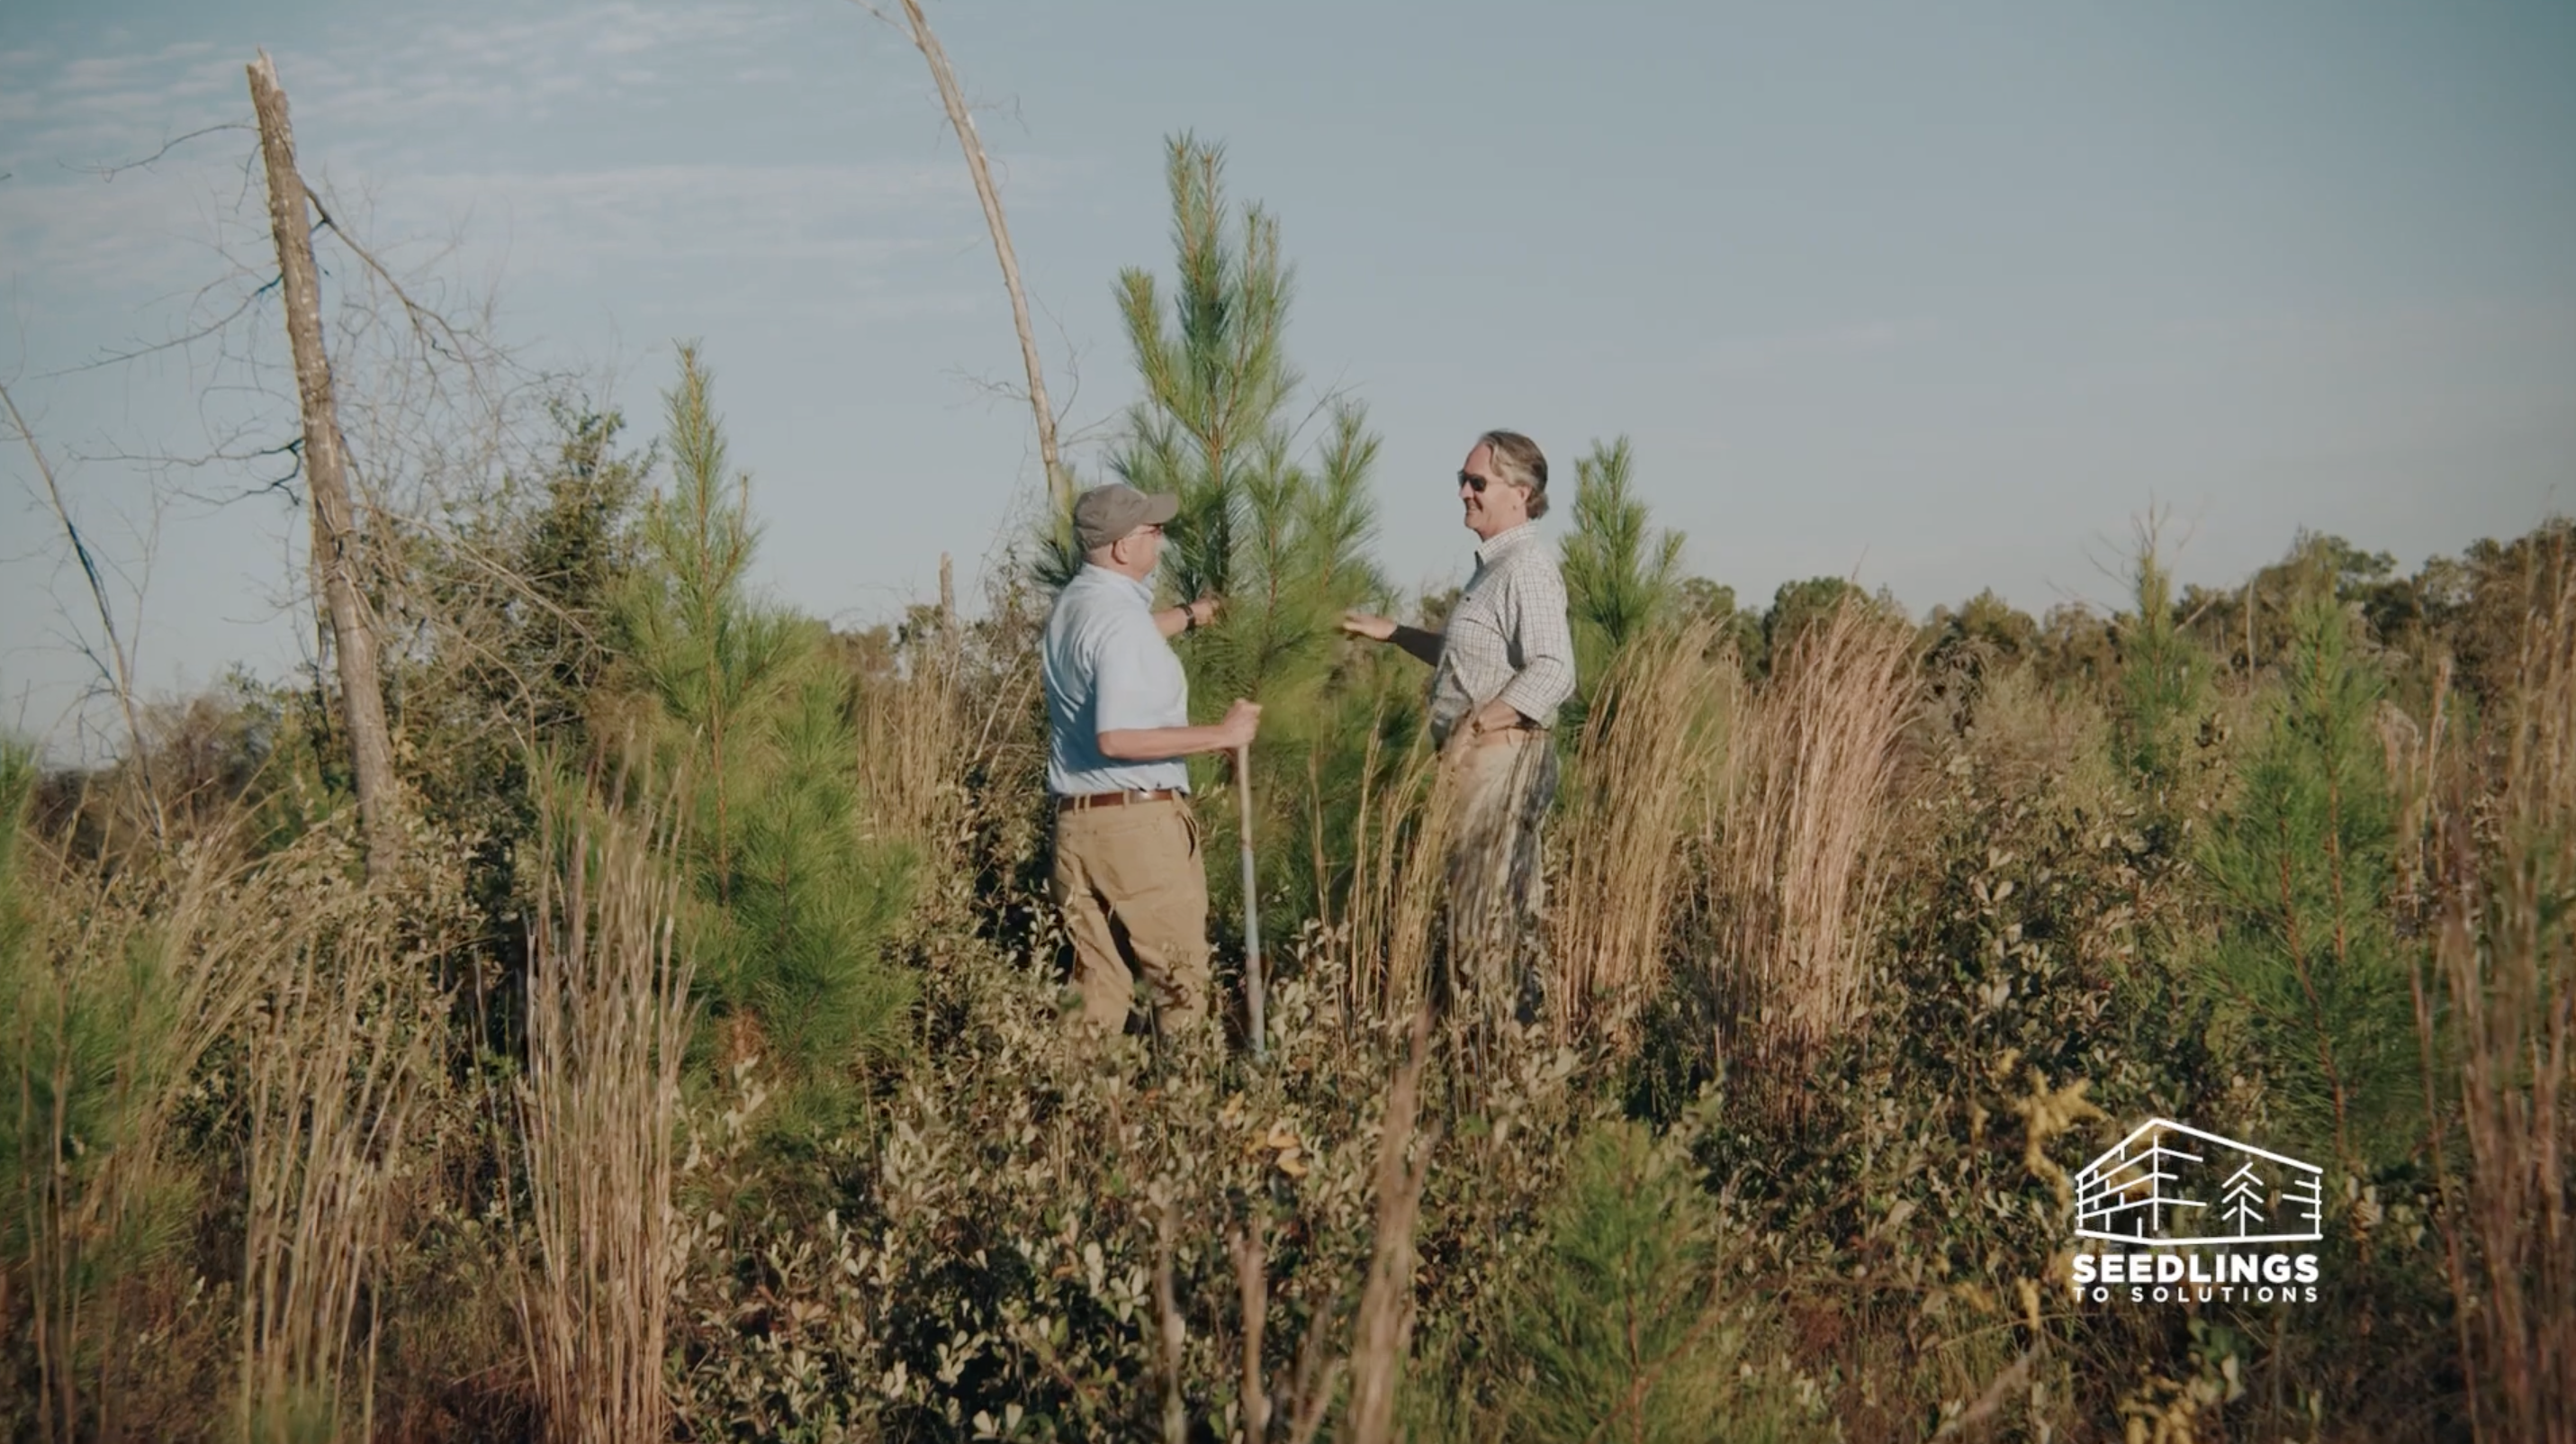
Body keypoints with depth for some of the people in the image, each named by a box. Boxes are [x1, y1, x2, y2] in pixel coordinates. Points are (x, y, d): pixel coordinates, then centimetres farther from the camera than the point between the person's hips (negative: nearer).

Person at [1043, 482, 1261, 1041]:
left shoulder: (1073, 603, 12)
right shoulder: (1120, 618, -17)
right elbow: (1116, 737, -27)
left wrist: (1190, 615, 45)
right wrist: (1220, 735, -22)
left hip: (1076, 821, 8)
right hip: (1138, 821, -8)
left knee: (1098, 982, 9)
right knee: (1179, 976, 1)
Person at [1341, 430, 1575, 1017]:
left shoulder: (1527, 568, -15)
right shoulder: (1494, 565, 17)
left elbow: (1552, 673, -26)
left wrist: (1474, 727, -24)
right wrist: (1395, 633, 23)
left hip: (1500, 755, -10)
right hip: (1480, 758, 10)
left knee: (1483, 905, -7)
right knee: (1514, 905, 13)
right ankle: (1524, 1009, 18)